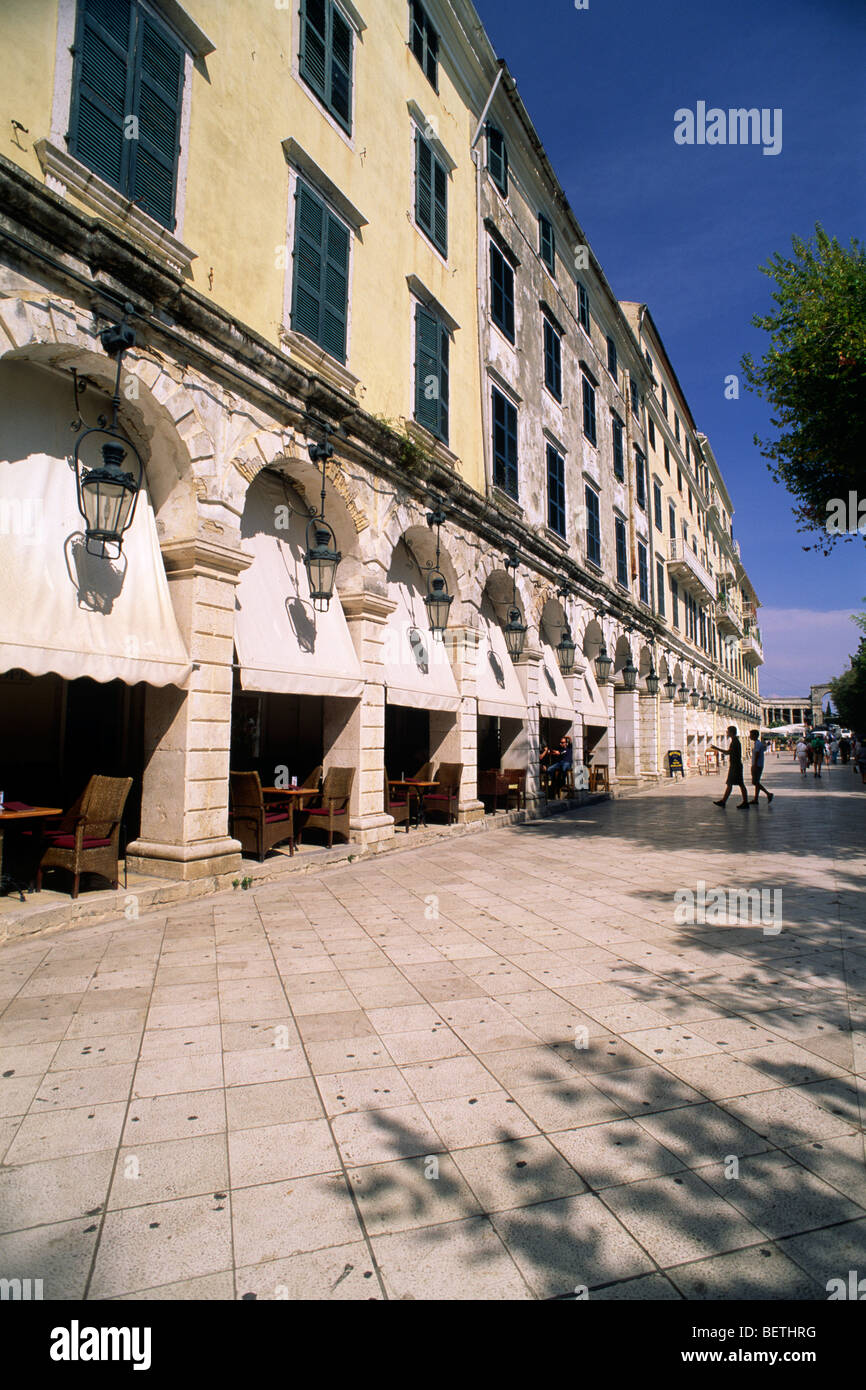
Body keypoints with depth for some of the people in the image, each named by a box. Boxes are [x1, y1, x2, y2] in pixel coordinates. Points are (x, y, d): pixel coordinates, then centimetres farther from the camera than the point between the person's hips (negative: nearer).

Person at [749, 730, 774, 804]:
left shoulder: (757, 743, -15)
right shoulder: (757, 743, 16)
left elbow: (757, 755, -20)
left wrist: (754, 766, -21)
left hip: (757, 766, -10)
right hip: (758, 766, 10)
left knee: (755, 782, -10)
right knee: (756, 782, 10)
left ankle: (768, 794, -9)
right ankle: (756, 799, 11)